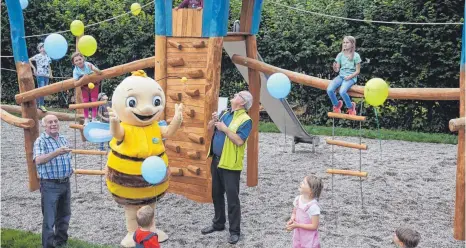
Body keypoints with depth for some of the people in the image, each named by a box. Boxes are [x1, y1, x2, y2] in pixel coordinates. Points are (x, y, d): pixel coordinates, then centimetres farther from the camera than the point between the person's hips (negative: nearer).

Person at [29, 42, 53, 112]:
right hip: (40, 75, -5)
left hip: (46, 76, 5)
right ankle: (41, 105, -5)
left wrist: (50, 74, 11)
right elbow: (29, 60, -3)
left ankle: (38, 104, 16)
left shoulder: (47, 56, 13)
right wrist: (33, 68, -6)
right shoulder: (38, 56, -2)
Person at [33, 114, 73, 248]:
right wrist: (56, 152, -41)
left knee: (64, 215, 18)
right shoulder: (41, 141, -13)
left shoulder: (63, 139, 9)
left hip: (65, 182, 7)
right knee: (49, 218, -3)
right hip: (50, 185, -7)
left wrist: (70, 169, 5)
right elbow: (38, 160, -29)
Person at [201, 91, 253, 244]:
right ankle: (218, 223, 33)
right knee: (216, 194, 18)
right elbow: (210, 128, 15)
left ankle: (235, 231, 8)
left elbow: (239, 141, -23)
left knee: (232, 198, -2)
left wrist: (225, 128, -21)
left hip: (230, 164, -8)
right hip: (216, 160, 8)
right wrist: (213, 120, -5)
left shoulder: (245, 120, -13)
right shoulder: (225, 113, 11)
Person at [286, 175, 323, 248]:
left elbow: (314, 226, -21)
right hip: (298, 236, 7)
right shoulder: (298, 199, -5)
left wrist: (297, 225, -24)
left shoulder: (313, 206, -25)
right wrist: (291, 220, -12)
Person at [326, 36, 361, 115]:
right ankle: (337, 105, 5)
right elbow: (337, 70, 5)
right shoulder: (340, 55, 7)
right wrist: (334, 67, -18)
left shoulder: (356, 56, -2)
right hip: (341, 76, 4)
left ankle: (351, 107, -4)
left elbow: (357, 71, 0)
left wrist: (349, 77, -15)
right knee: (329, 90, -23)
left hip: (351, 77, -4)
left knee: (342, 91, -33)